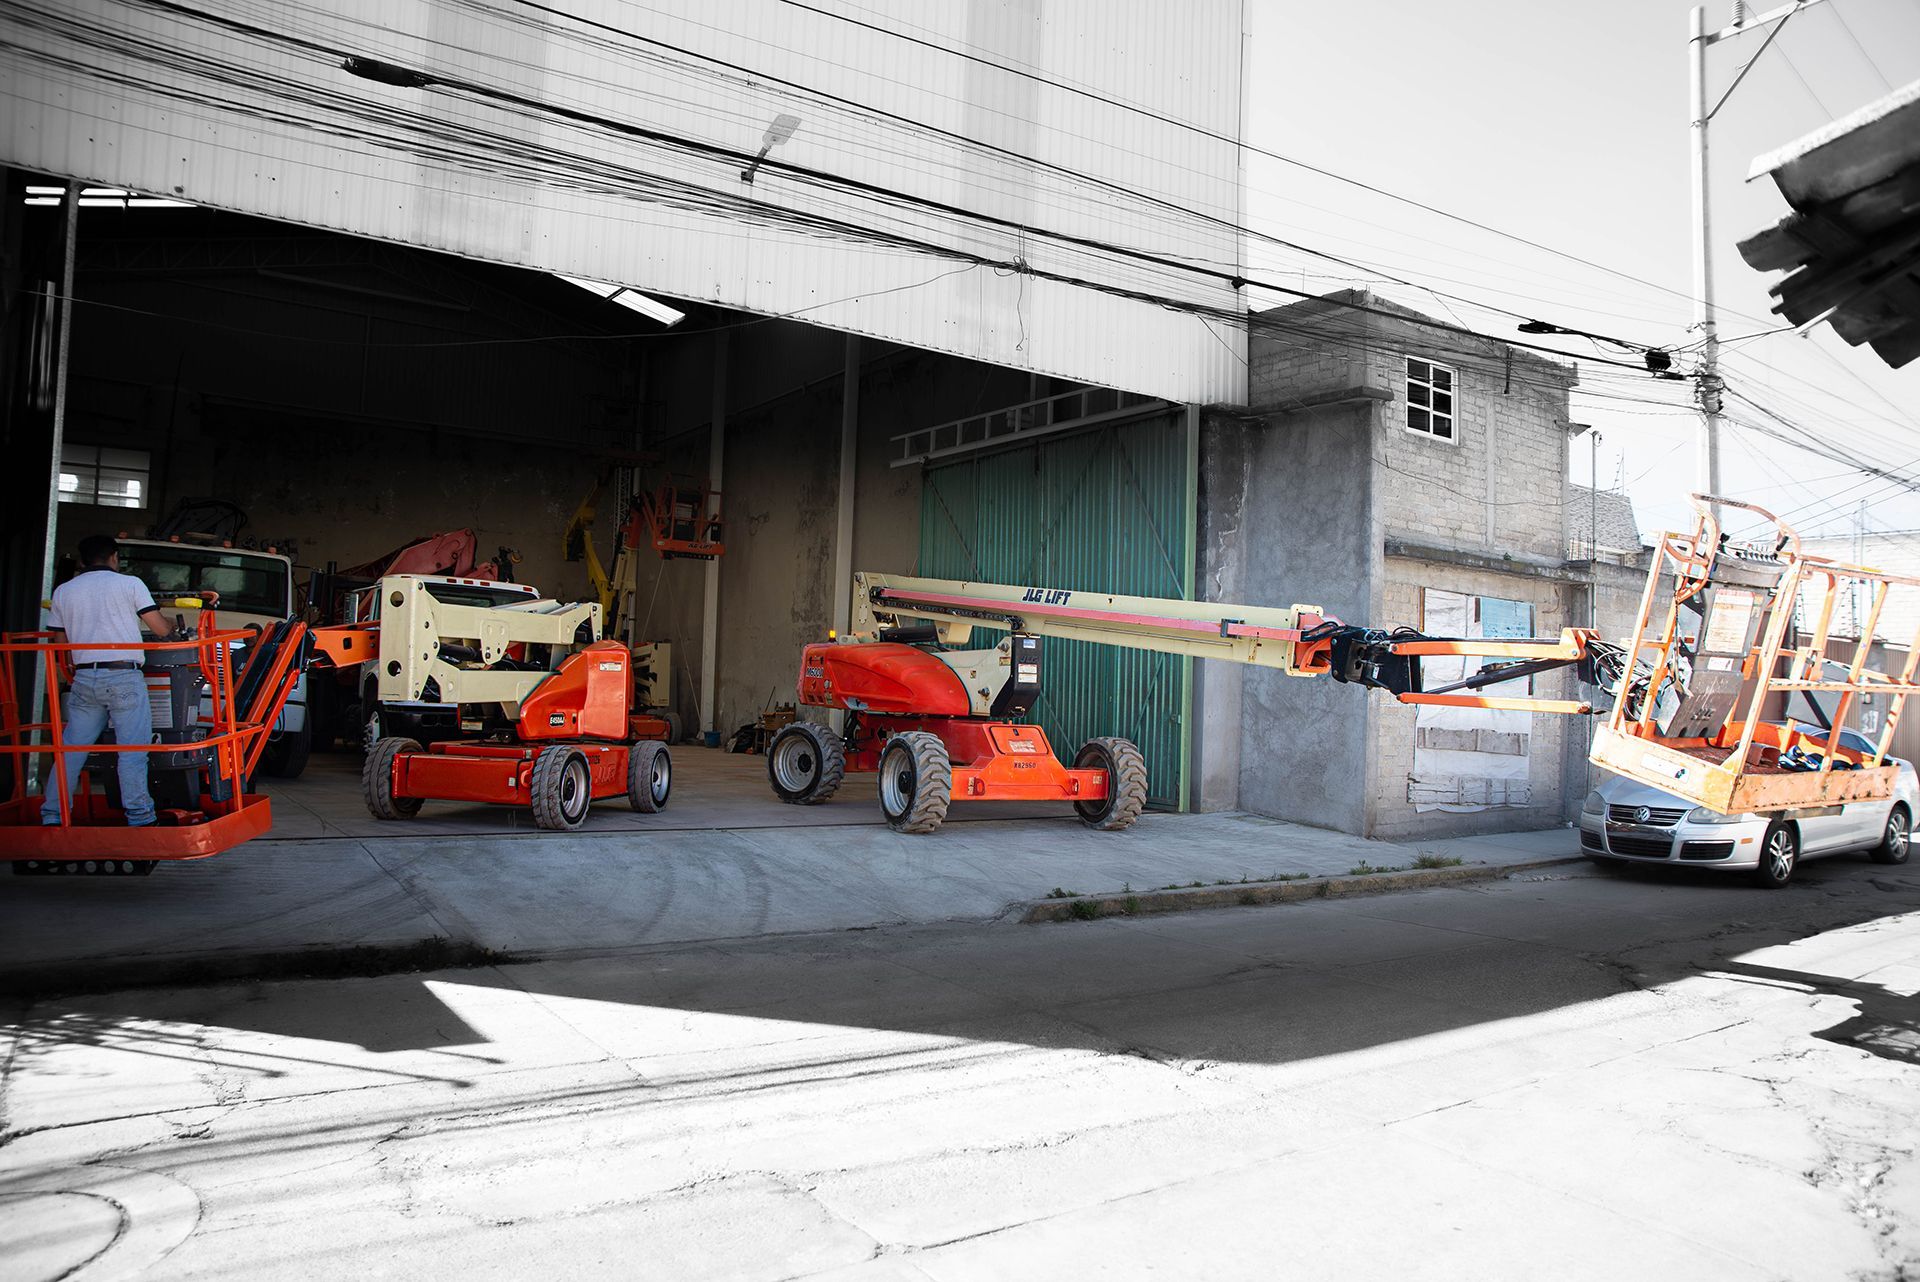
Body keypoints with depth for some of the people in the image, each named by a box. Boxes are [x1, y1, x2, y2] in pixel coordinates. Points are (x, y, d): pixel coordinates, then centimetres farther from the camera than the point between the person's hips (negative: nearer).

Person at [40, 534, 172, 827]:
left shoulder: (63, 591, 14)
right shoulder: (130, 584, 2)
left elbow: (60, 641, 17)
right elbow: (160, 629, 0)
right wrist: (170, 621, 23)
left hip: (83, 678, 4)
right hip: (124, 677, -4)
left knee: (71, 748, 11)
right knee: (132, 749, -4)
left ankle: (52, 816, 13)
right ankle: (138, 817, -5)